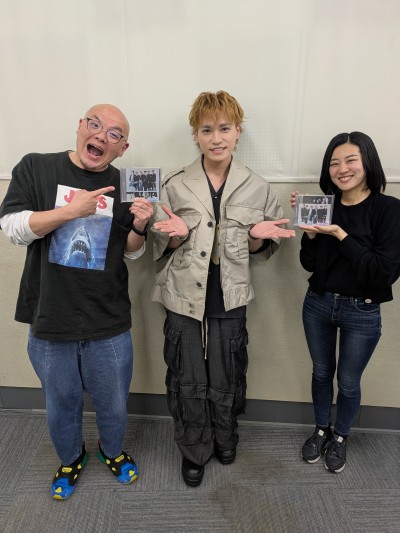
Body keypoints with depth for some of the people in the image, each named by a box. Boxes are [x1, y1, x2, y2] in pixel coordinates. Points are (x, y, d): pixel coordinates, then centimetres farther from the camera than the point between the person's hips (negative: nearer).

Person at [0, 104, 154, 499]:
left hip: (109, 325, 1)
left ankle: (112, 452, 51)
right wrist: (71, 210, -23)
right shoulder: (35, 168, -3)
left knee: (113, 405, 18)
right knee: (61, 405, 20)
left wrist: (139, 227, -17)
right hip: (50, 322, 0)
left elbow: (131, 253, 5)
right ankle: (70, 459, 51)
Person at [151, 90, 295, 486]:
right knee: (188, 383, 12)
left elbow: (262, 249, 7)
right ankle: (193, 449, 39)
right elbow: (162, 246, 2)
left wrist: (257, 236, -15)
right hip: (184, 299, 0)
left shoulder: (257, 187, -1)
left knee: (226, 381, 17)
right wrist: (177, 234, -20)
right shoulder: (175, 184, -4)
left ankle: (224, 439, 47)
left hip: (229, 301, 1)